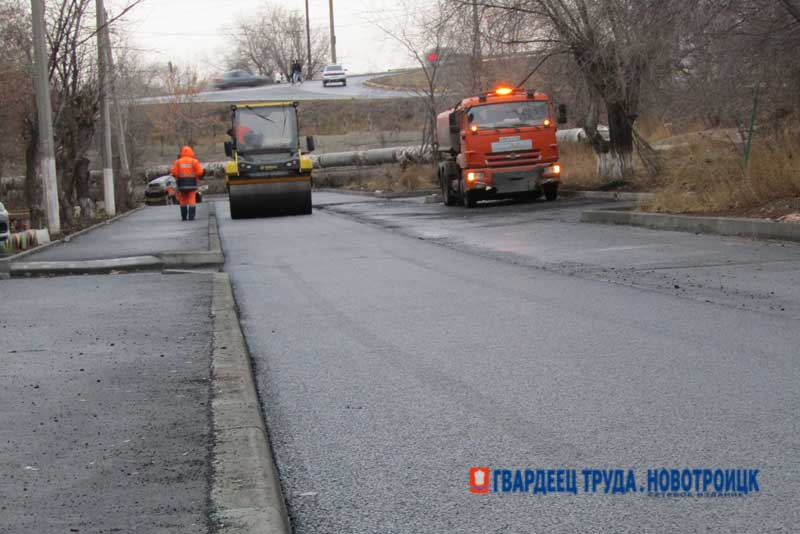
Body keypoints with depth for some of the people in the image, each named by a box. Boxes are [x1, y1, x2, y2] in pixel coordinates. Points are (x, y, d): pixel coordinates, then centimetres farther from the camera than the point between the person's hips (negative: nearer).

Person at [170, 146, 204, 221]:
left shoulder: (177, 162, 2)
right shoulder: (194, 161, -1)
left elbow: (174, 173, -5)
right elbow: (200, 172, -6)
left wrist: (178, 178, 13)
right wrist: (196, 177, 13)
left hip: (181, 184, 2)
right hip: (191, 184, -2)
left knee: (183, 201, 10)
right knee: (192, 201, -2)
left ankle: (184, 217, 11)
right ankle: (191, 216, -11)